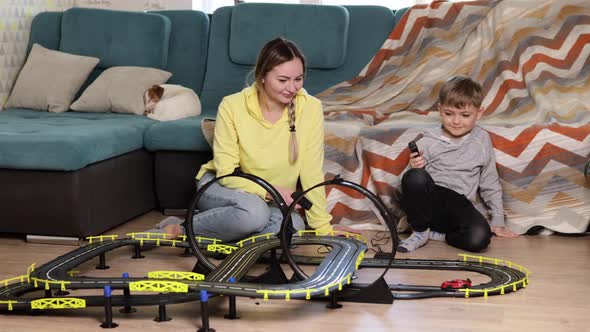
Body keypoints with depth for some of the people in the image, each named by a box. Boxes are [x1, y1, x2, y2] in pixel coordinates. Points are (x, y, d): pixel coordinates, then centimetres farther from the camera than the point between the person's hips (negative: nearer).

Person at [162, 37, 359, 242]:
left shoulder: (311, 108, -16)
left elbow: (311, 173, -12)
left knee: (292, 225, -30)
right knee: (254, 211, -36)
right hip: (220, 188, -2)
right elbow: (226, 173, -18)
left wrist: (323, 226, -13)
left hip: (268, 202, 3)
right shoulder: (232, 106, -19)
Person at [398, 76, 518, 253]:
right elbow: (415, 182, 3)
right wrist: (415, 168, -20)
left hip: (460, 205, 1)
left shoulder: (482, 140, 7)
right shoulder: (427, 142, -1)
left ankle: (434, 233, -2)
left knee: (479, 238, -32)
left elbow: (490, 183, 15)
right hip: (429, 201, -1)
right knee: (414, 177, -34)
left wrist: (498, 221, 16)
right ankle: (420, 231, -11)